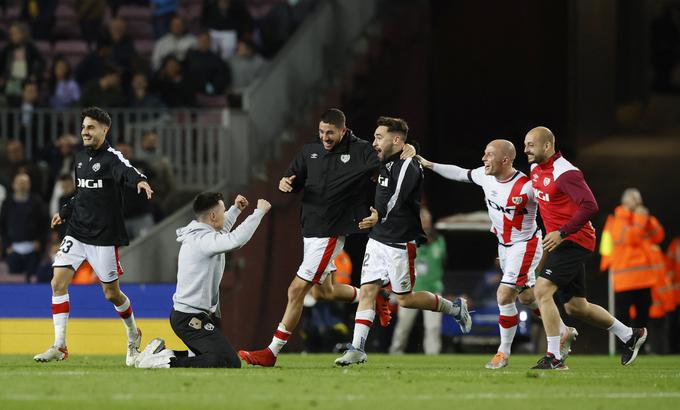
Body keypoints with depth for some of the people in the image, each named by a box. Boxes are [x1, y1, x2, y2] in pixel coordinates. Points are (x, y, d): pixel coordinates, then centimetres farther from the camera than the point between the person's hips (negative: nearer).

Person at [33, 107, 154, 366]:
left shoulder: (111, 157, -12)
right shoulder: (80, 158, 11)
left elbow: (126, 171, -36)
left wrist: (139, 181, -57)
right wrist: (65, 212, 31)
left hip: (104, 237, -6)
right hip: (76, 232, 6)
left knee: (111, 293, 4)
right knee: (58, 283, -8)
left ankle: (133, 335, 32)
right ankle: (59, 346, -4)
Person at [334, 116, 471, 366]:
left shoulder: (408, 167, -17)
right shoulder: (387, 164, 11)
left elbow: (397, 202, -26)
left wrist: (379, 217, -35)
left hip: (400, 243, -8)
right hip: (378, 240, 8)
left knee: (404, 299, 2)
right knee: (367, 291, -1)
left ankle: (455, 308, 22)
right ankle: (357, 349, -3)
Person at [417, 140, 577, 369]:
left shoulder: (526, 187, -28)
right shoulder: (485, 176, -7)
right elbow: (460, 174, 10)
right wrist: (429, 165, 11)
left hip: (524, 245, -8)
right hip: (504, 245, 8)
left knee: (504, 296, -12)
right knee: (527, 297, 17)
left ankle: (504, 352, 3)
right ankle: (565, 333, 35)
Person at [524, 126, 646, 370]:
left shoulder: (565, 173, -19)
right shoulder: (536, 169, 9)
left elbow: (589, 206, -26)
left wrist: (561, 234, -27)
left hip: (573, 241, -10)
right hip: (562, 242, 10)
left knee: (542, 291, -21)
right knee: (575, 308, 14)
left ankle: (554, 358, -19)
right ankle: (631, 335, 31)